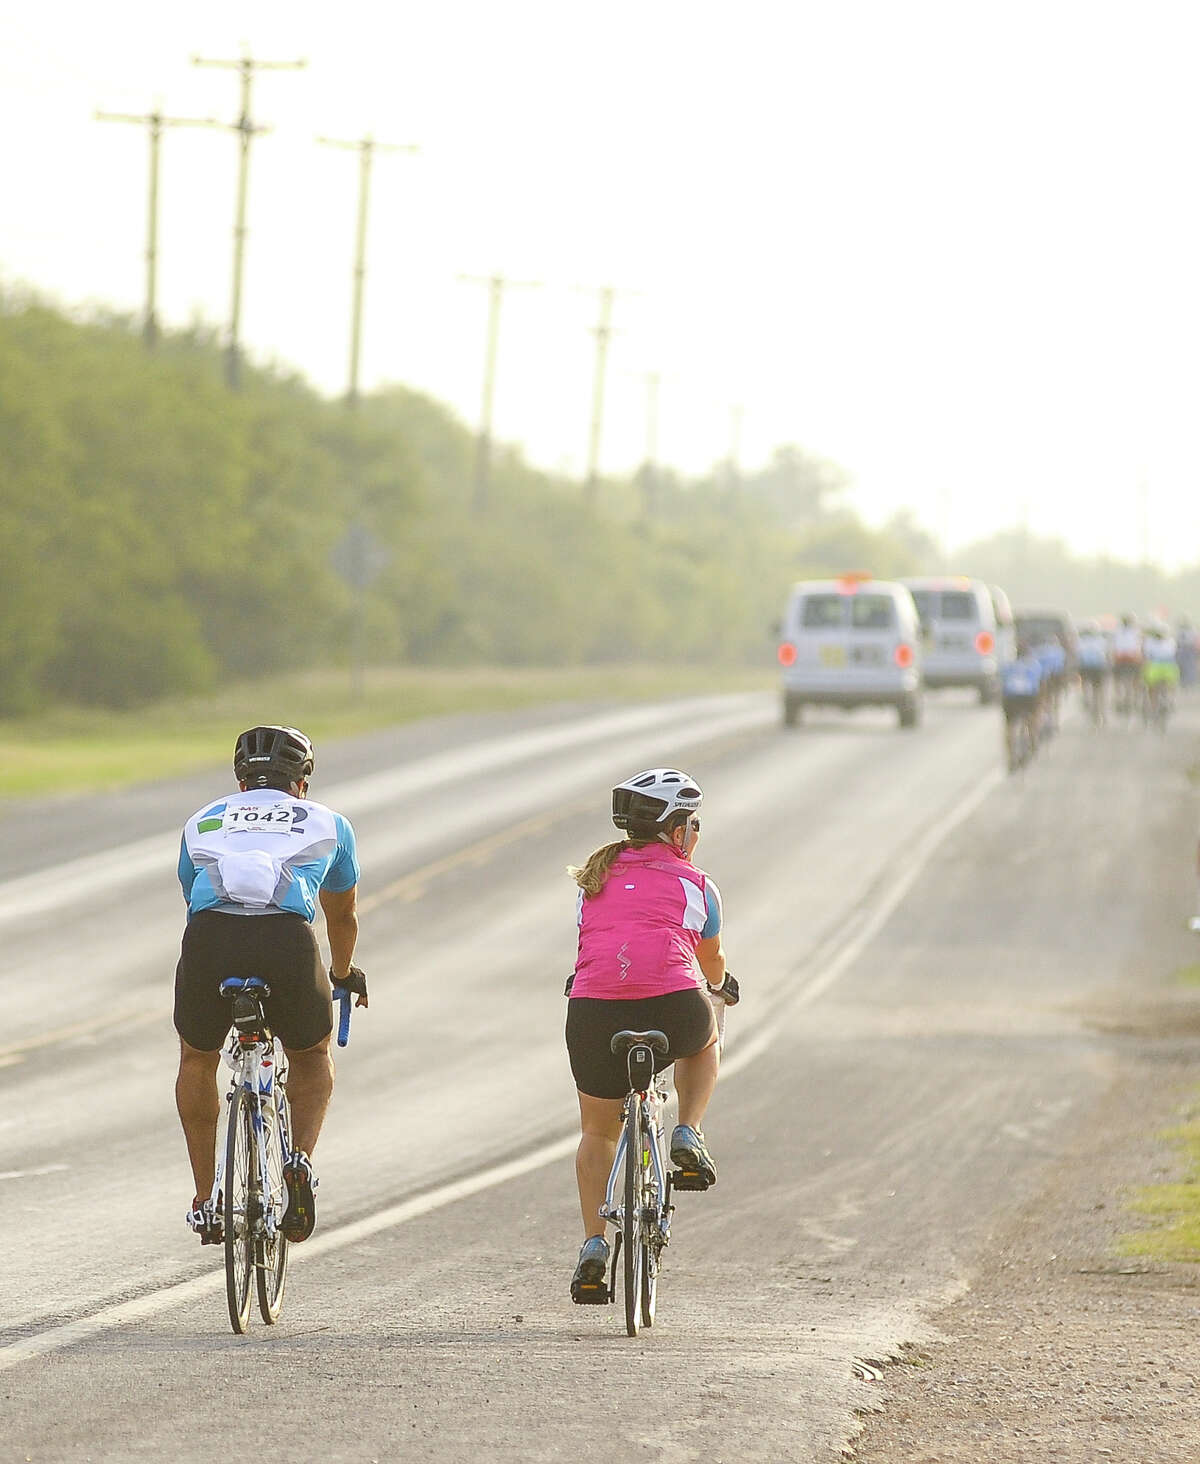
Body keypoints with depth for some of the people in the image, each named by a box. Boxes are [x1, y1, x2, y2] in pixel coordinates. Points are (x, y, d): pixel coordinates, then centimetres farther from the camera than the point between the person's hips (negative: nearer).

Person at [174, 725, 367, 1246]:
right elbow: (342, 914, 47)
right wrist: (342, 972, 67)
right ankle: (300, 1158, 4)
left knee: (197, 1061, 30)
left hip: (209, 936, 1)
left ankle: (205, 1199, 27)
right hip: (288, 940, -1)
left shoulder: (202, 822, 33)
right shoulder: (326, 823, 31)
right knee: (312, 1057, 29)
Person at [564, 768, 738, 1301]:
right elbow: (712, 960, 33)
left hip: (594, 1012, 2)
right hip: (673, 1009, -2)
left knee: (598, 1132, 24)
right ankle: (689, 1134, 18)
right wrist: (719, 987, 58)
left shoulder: (597, 878, 21)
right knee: (704, 1041, 37)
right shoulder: (695, 885, 16)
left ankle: (593, 1247, 15)